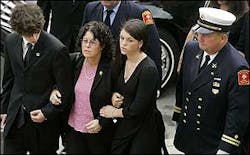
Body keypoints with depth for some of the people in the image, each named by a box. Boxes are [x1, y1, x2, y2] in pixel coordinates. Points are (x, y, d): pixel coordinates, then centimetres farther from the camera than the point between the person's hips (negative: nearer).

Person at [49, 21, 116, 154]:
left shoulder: (111, 68, -15)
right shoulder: (74, 61, -3)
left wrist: (101, 122, -18)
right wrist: (54, 92, -6)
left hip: (98, 133, -3)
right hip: (73, 129, 4)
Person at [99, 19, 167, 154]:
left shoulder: (148, 69, -22)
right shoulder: (121, 61, 1)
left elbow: (139, 109, -21)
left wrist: (115, 112, -8)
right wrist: (113, 96, -6)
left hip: (143, 130, -7)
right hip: (123, 126, 7)